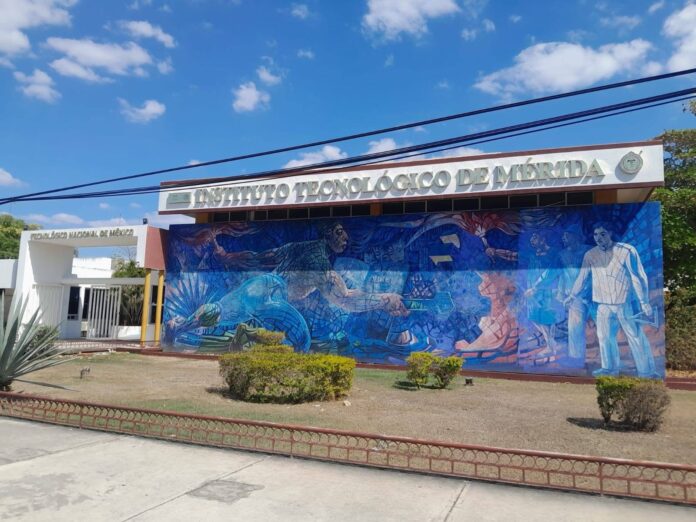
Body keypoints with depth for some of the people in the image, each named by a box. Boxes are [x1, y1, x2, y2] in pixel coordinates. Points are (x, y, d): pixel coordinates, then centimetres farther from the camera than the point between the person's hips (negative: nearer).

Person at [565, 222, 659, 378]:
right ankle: (610, 367, 28)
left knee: (636, 337, 2)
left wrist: (644, 302, -11)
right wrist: (572, 295, 19)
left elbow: (638, 277, -12)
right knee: (605, 336, 12)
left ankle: (646, 371, 14)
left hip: (625, 303, -4)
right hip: (604, 304, 4)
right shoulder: (590, 255, -2)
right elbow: (582, 277, 12)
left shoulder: (626, 251, -14)